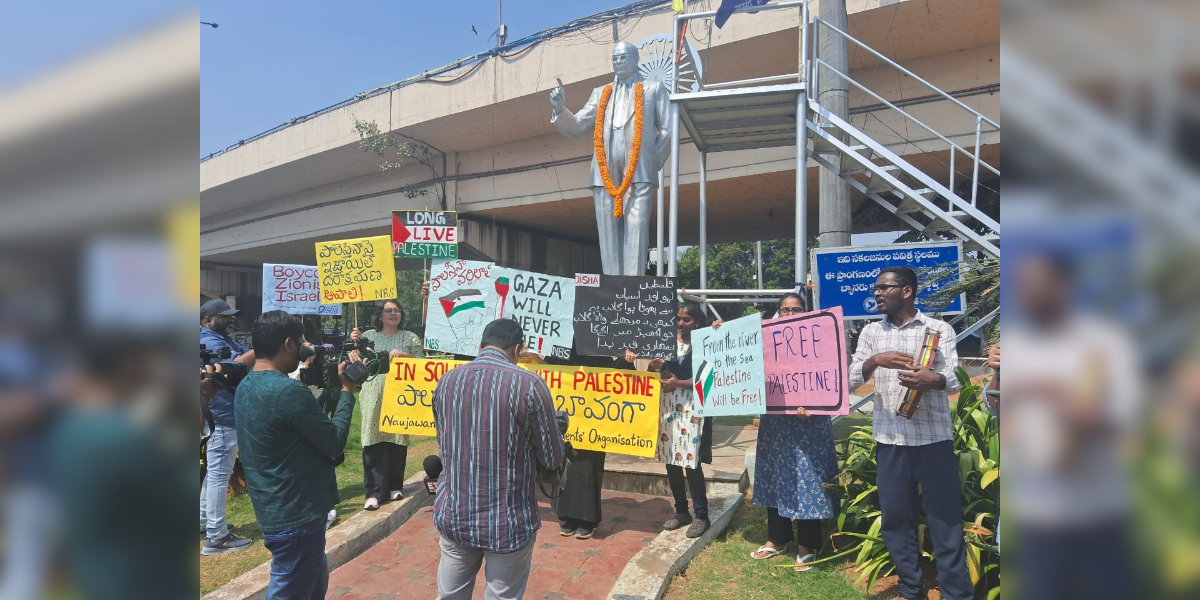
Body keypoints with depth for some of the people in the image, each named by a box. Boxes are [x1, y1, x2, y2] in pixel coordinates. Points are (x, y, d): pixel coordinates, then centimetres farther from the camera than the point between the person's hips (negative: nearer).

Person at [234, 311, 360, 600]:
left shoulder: (245, 387, 6)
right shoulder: (288, 390, -25)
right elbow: (334, 443, -16)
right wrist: (346, 391, -7)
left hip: (275, 510, 10)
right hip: (297, 514, -10)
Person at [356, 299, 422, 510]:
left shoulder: (410, 338, 10)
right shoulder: (368, 336, 12)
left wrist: (404, 355, -10)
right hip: (374, 398, 0)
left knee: (397, 441, 4)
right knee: (374, 442, -5)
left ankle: (394, 486, 16)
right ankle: (374, 492, -4)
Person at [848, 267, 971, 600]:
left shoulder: (940, 329, 1)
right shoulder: (871, 332, 9)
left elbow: (955, 381, -10)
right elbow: (851, 381, 1)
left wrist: (933, 380, -33)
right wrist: (875, 360, -19)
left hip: (934, 438, -3)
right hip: (890, 441, 3)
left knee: (945, 518, 1)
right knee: (895, 517, 9)